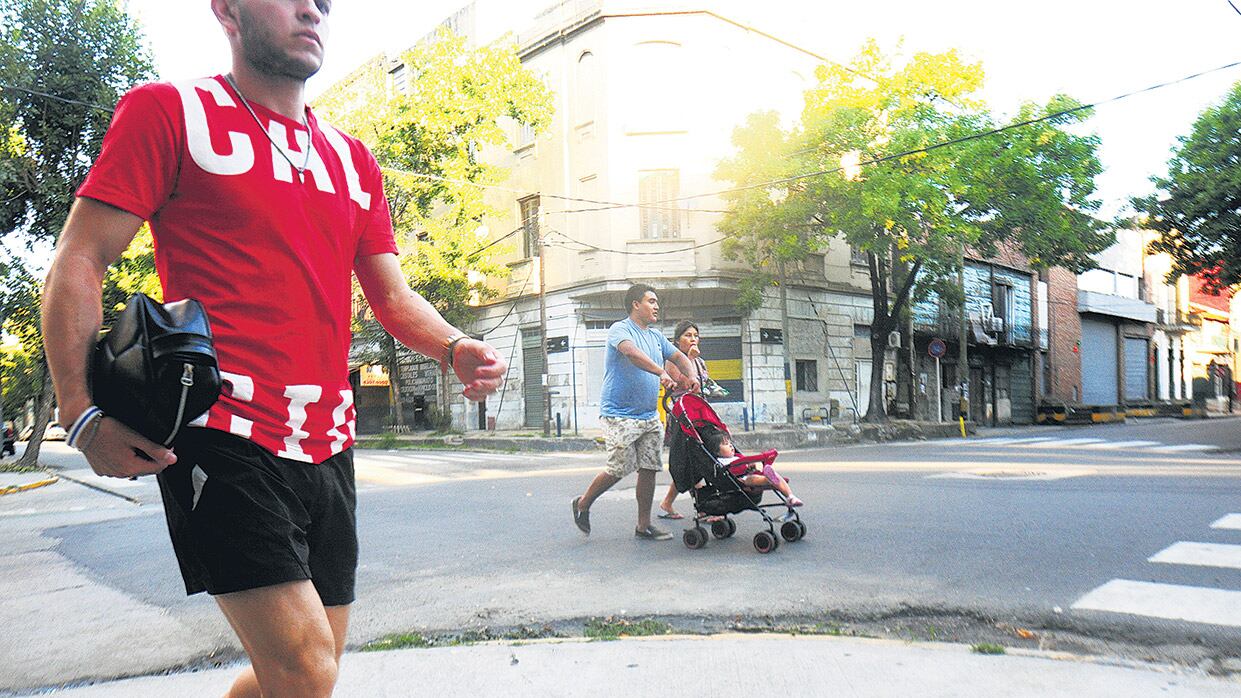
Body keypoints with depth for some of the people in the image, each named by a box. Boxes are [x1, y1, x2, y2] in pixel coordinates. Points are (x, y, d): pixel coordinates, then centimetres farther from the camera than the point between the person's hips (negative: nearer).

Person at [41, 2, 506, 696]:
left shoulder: (352, 158, 17)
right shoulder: (168, 111, 1)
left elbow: (393, 294, 14)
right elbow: (77, 264, -3)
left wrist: (454, 348, -7)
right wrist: (84, 416, -16)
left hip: (327, 448, 6)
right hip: (224, 440, -6)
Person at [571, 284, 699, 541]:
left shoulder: (656, 336, 16)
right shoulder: (620, 329, -9)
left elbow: (679, 356, 18)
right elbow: (631, 351, -29)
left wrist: (690, 377, -4)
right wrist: (661, 373, -41)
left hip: (649, 416, 8)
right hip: (619, 414, -7)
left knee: (649, 469, 5)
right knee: (619, 469, -6)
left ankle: (644, 525, 15)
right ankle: (583, 504, 18)